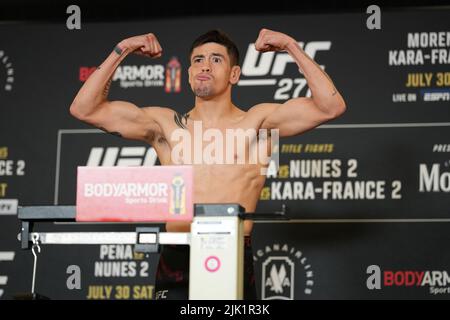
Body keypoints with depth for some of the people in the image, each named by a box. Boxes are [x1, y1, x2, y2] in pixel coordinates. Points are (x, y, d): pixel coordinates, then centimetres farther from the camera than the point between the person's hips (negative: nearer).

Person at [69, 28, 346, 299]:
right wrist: (121, 51, 7)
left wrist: (292, 47, -2)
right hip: (177, 260, 1)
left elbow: (331, 107, -2)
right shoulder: (166, 124, 12)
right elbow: (84, 109, 11)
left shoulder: (256, 123, 6)